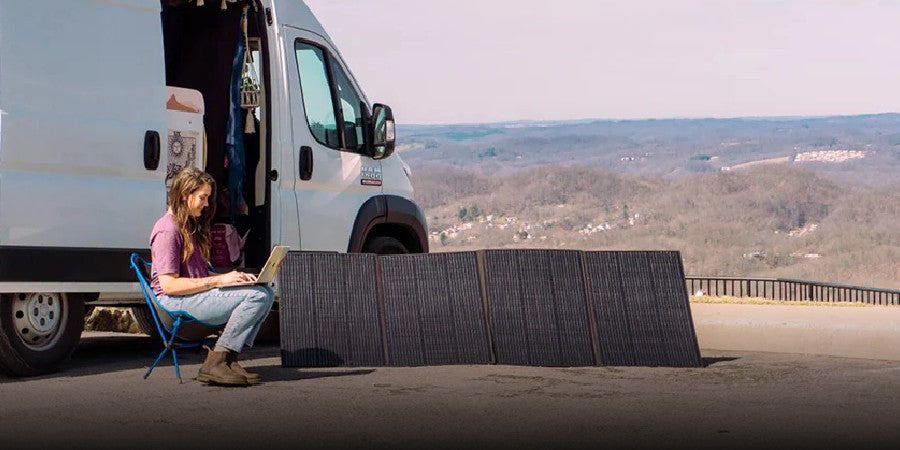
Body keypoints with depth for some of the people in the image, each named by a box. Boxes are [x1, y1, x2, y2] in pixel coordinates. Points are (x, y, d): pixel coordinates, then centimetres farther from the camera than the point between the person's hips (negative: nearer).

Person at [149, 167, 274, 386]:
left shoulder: (190, 227, 20)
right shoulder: (168, 230, -11)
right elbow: (169, 285, -19)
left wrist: (233, 277, 1)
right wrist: (219, 280, -19)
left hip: (196, 295, 10)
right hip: (175, 303, -10)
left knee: (267, 293, -5)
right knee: (257, 296, -23)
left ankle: (229, 359, -11)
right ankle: (214, 364, -22)